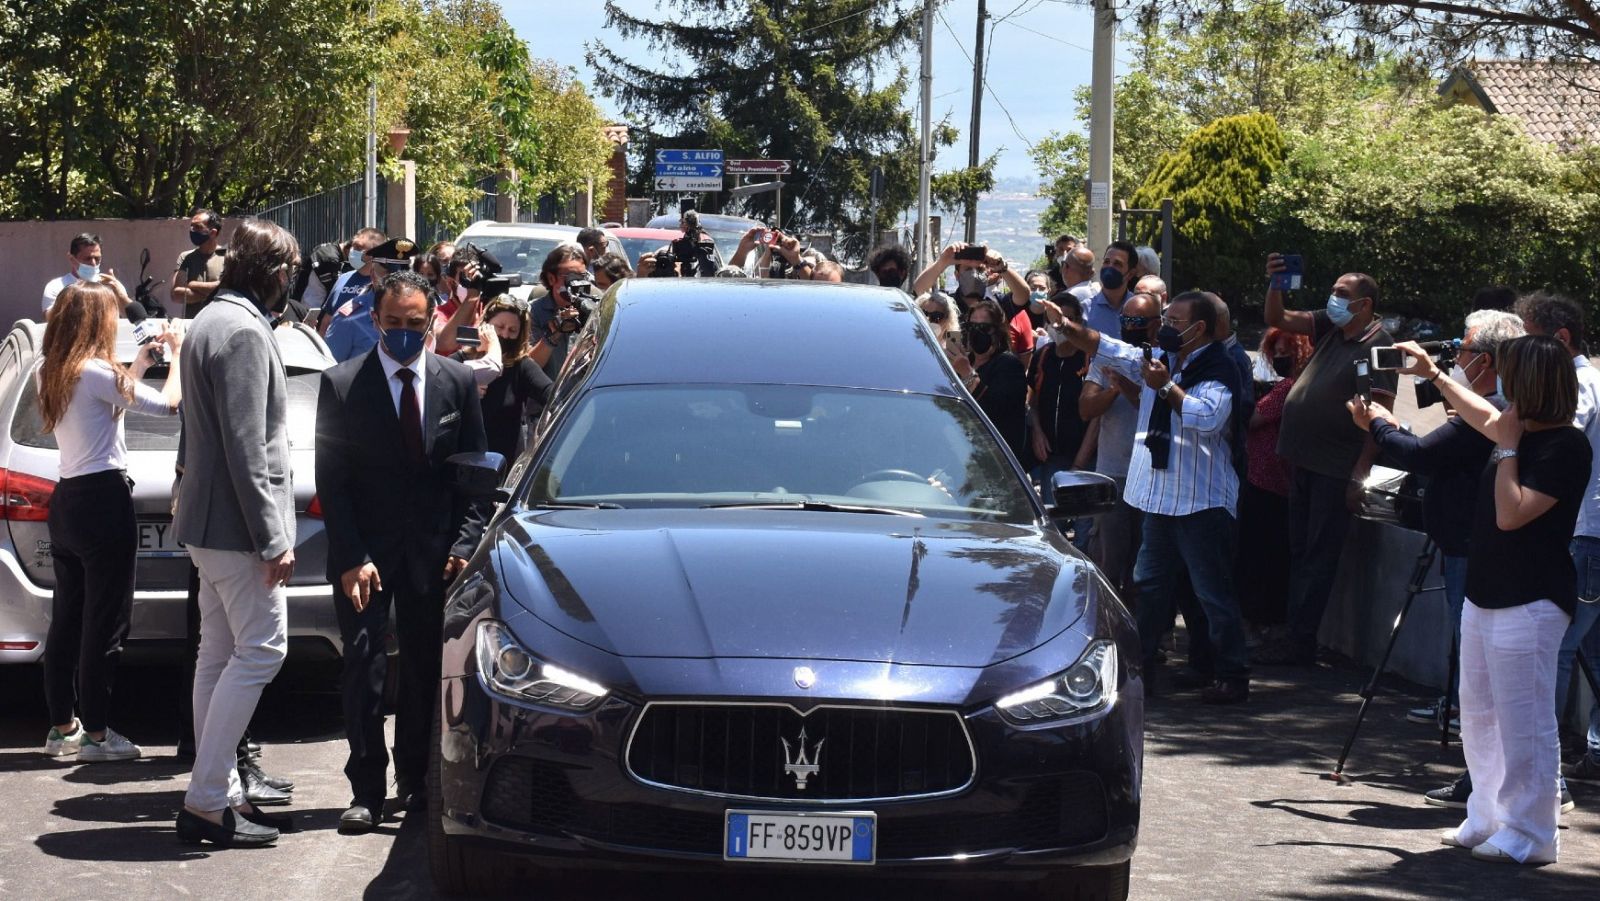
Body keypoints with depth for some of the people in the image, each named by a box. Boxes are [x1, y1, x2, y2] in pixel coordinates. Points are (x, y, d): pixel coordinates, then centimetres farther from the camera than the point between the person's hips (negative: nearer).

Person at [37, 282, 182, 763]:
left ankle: (61, 727, 19)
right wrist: (176, 354, 1)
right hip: (104, 501, -9)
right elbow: (168, 403, -14)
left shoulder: (52, 375, 9)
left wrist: (139, 365, 24)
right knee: (104, 623, -2)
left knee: (67, 619, 13)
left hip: (66, 501, 9)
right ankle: (96, 734, 2)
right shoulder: (95, 372, -17)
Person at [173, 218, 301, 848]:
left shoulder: (211, 321, 15)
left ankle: (220, 793, 17)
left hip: (209, 520, 11)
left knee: (220, 655, 12)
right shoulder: (244, 331, -18)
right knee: (261, 649, -8)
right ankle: (206, 800, -8)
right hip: (237, 521, -11)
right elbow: (245, 447, -22)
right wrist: (272, 537, -20)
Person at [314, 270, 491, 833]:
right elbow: (330, 479, -5)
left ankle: (416, 781, 18)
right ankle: (366, 791, 0)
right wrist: (352, 557, -13)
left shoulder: (458, 383, 3)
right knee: (364, 666, -5)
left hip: (433, 552, 2)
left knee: (426, 669, 7)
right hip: (364, 550, -2)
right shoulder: (341, 385, -5)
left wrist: (464, 544, -5)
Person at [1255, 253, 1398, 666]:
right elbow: (1278, 319, 16)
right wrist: (1275, 285, -3)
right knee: (1299, 552, 13)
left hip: (1336, 469, -8)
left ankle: (1301, 642, 1)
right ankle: (1295, 635, 20)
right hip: (1305, 461, 8)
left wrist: (1359, 475, -21)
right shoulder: (1331, 328, 10)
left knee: (1319, 557, -3)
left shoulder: (1376, 346, -14)